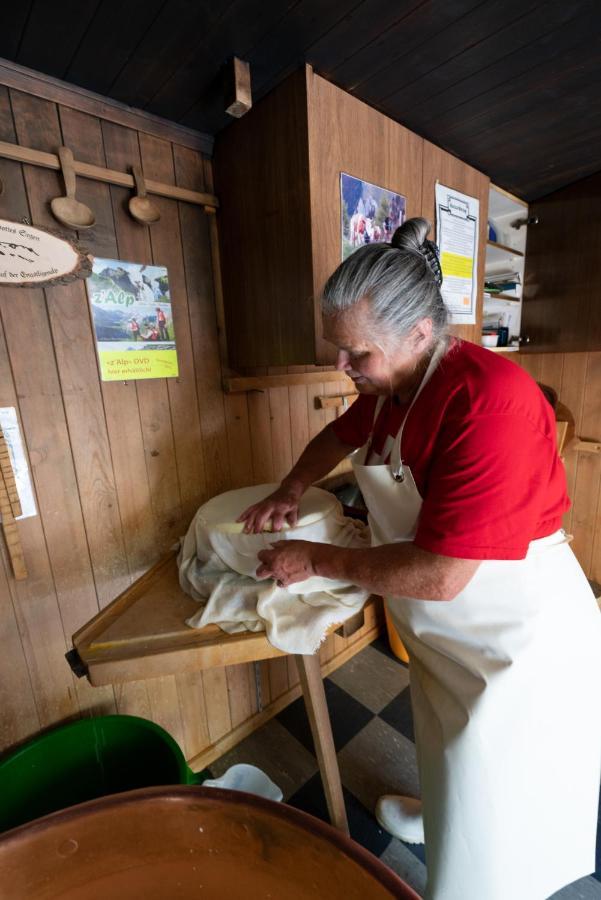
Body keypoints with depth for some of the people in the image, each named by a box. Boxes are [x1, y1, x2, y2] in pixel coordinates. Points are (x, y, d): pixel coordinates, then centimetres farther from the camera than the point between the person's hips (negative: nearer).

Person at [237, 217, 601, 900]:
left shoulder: (488, 399, -32)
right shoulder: (390, 384, -4)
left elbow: (438, 575, -33)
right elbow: (340, 434, 15)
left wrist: (317, 560, -20)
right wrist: (291, 490, -2)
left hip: (520, 646, -7)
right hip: (443, 635, 8)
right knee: (445, 746, 34)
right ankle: (437, 816, 62)